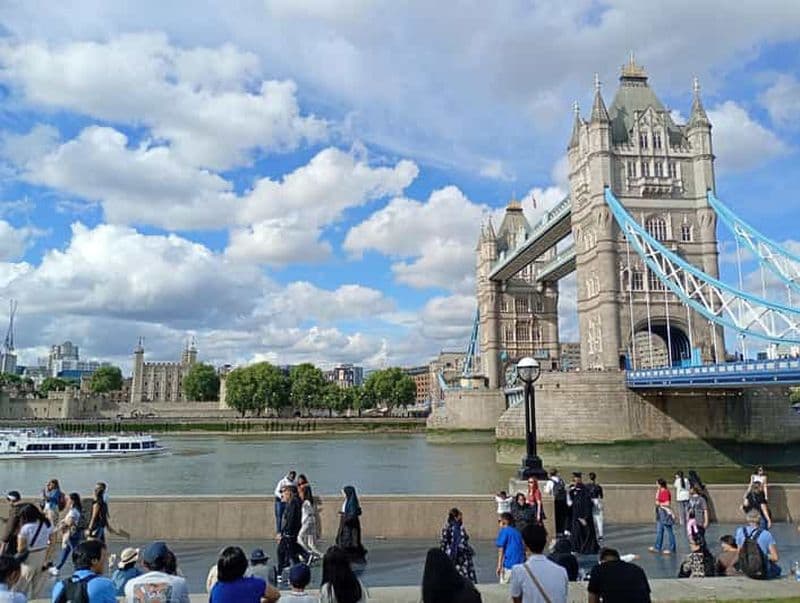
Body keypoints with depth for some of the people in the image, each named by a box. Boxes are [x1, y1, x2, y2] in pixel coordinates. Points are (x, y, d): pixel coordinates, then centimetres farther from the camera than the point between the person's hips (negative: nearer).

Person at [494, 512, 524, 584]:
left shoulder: (504, 530, 1)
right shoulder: (517, 532, 19)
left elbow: (501, 548, -6)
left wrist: (499, 566, -9)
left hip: (510, 565, -6)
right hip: (521, 564, 6)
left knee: (504, 584, -1)